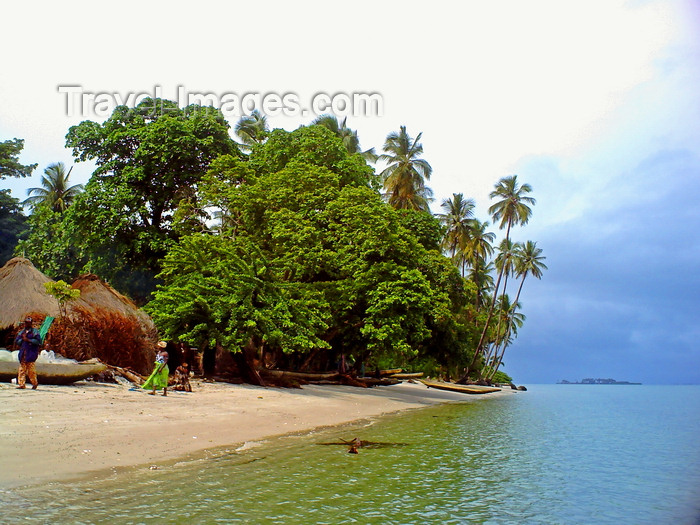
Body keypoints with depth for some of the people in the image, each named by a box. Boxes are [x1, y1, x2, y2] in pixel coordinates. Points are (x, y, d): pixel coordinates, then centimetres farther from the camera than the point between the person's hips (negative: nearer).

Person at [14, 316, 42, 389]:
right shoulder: (22, 331, 19)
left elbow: (38, 341, -9)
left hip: (31, 353, -5)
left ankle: (35, 383, 8)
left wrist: (28, 340, -12)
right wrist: (22, 339, -1)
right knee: (22, 369, 0)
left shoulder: (35, 331, 1)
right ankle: (21, 384, 2)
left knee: (31, 369, -6)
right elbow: (16, 341, 17)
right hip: (23, 352, 5)